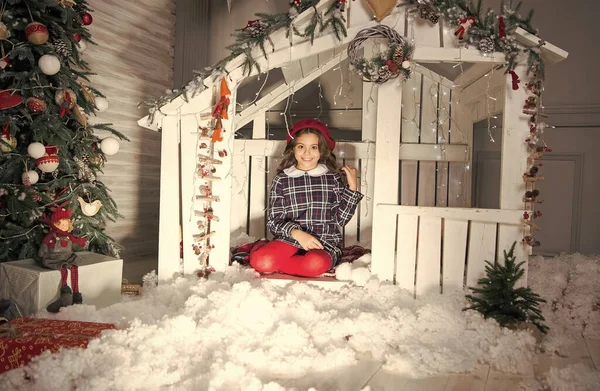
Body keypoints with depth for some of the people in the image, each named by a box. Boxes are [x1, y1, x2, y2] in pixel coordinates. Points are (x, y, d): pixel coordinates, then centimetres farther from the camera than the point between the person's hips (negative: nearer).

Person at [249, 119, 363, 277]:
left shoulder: (333, 178, 5)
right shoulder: (281, 180, 4)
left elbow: (340, 219, 3)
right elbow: (275, 221, 0)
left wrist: (352, 188, -5)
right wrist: (297, 233, -18)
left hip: (325, 242, 1)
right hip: (290, 239, -1)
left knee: (316, 264, -36)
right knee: (261, 262, -32)